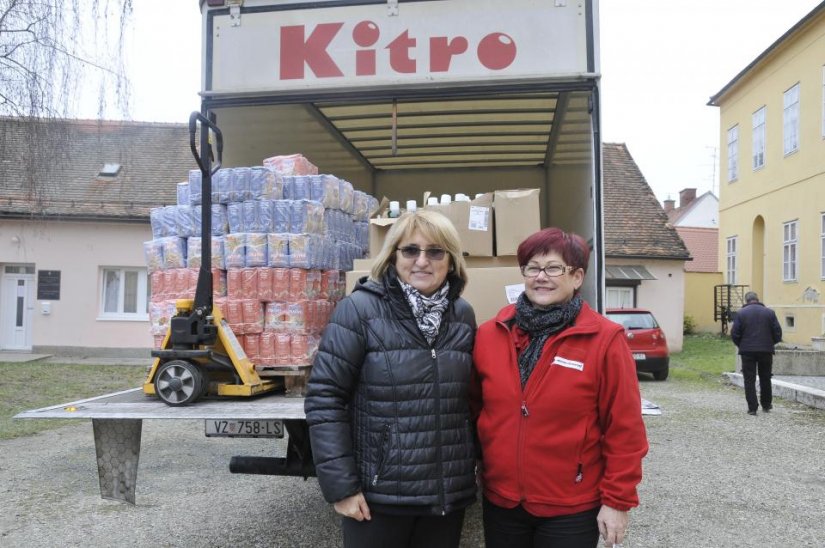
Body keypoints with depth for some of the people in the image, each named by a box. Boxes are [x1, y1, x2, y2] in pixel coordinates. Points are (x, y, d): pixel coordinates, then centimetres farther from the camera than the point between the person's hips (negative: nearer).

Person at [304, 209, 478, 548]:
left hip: (449, 494, 4)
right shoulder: (360, 309, -10)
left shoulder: (463, 314, 4)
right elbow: (324, 398, -11)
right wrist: (340, 484, -13)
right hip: (378, 495, -4)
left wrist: (479, 464, 9)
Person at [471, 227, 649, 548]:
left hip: (571, 510, -3)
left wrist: (617, 500, -8)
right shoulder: (489, 335, -1)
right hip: (500, 503, 3)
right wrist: (476, 472, 7)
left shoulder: (604, 339, -11)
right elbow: (473, 409, 8)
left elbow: (624, 430, -9)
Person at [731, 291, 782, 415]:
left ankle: (752, 407, -2)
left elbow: (734, 334, -7)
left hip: (747, 351, -2)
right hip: (766, 350, 2)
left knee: (749, 380, 2)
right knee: (765, 379, 17)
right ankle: (766, 405, 27)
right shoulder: (769, 312, 2)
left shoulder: (741, 313, -3)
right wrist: (770, 343, 17)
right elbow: (778, 333, 0)